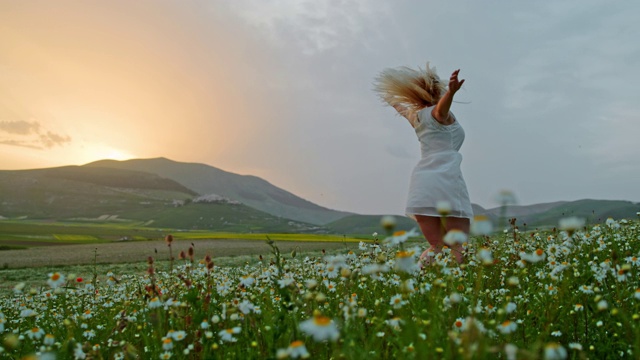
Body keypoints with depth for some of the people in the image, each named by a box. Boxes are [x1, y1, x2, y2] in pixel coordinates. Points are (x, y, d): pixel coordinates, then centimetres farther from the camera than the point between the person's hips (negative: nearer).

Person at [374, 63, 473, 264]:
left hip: (420, 184, 6)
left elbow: (397, 103, 44)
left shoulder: (415, 115, 21)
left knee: (437, 247, 5)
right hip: (445, 180, -6)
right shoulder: (439, 113, 2)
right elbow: (441, 109, -25)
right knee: (459, 248, -5)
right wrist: (451, 92, -47)